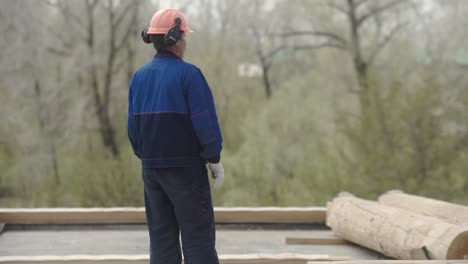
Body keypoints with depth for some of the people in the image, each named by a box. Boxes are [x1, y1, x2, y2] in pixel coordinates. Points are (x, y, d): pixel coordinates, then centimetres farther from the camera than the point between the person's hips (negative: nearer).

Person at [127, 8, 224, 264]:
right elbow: (205, 122, -14)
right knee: (198, 236, -1)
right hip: (185, 167, -6)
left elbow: (133, 124, 10)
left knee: (161, 237, 11)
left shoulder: (139, 76, 8)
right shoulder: (188, 73, -11)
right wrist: (214, 159, -4)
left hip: (151, 167, 6)